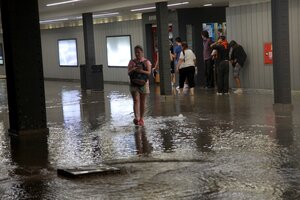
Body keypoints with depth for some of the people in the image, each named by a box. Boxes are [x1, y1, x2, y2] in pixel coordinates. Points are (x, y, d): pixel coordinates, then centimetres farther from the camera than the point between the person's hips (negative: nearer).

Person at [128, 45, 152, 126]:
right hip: (134, 84, 0)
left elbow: (149, 72, -7)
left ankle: (141, 119, 16)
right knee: (136, 100, -11)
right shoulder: (132, 62, 8)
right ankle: (136, 118, -22)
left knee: (142, 102, 6)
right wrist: (133, 69, -19)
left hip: (143, 83, 0)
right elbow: (129, 73, 2)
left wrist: (141, 71, -24)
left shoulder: (146, 62, 4)